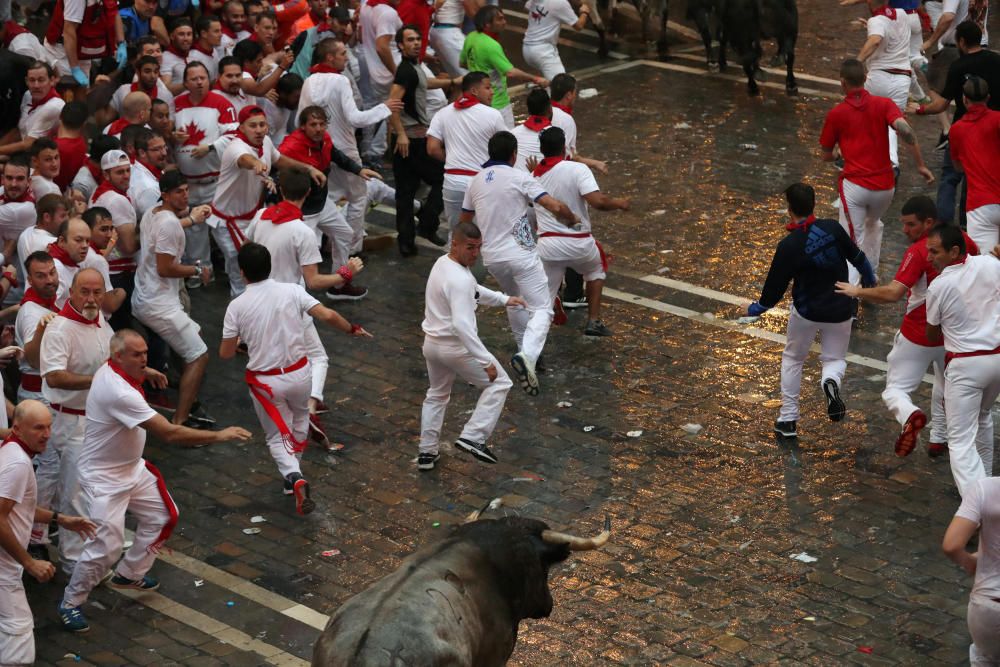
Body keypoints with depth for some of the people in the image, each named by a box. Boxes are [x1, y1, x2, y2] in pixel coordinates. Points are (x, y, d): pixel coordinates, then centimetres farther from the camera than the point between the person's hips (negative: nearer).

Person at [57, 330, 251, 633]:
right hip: (103, 478, -10)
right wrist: (218, 435, -30)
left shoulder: (109, 369, -6)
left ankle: (128, 574, 34)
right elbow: (170, 433, -35)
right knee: (106, 545, -12)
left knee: (163, 516, 16)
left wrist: (144, 371, 12)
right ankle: (70, 604, 8)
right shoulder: (118, 392, -34)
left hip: (132, 468, 10)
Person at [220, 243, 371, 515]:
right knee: (299, 419, 31)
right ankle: (293, 469, 41)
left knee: (277, 436, 11)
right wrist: (352, 329, 8)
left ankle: (294, 477, -14)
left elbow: (225, 353, -6)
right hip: (299, 373, 2)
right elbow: (328, 315, -12)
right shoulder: (292, 291, -9)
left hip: (265, 382, -2)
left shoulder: (237, 306, -11)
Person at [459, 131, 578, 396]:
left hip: (492, 257, 6)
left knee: (514, 300, 30)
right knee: (541, 309, -5)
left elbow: (463, 222, 21)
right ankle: (527, 356, -29)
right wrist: (572, 219, 7)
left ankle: (526, 350, 38)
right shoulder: (519, 177, -8)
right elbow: (555, 207, -15)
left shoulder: (476, 182, 9)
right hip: (520, 254, -6)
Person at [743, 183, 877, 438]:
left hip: (806, 311, -2)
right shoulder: (833, 228, -13)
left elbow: (775, 286, -10)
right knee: (835, 358, 20)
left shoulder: (789, 246, -18)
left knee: (792, 358, 21)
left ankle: (788, 419, 20)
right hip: (840, 310, 2)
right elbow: (857, 257, 1)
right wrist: (869, 278, 23)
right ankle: (831, 381, -17)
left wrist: (755, 309, 9)